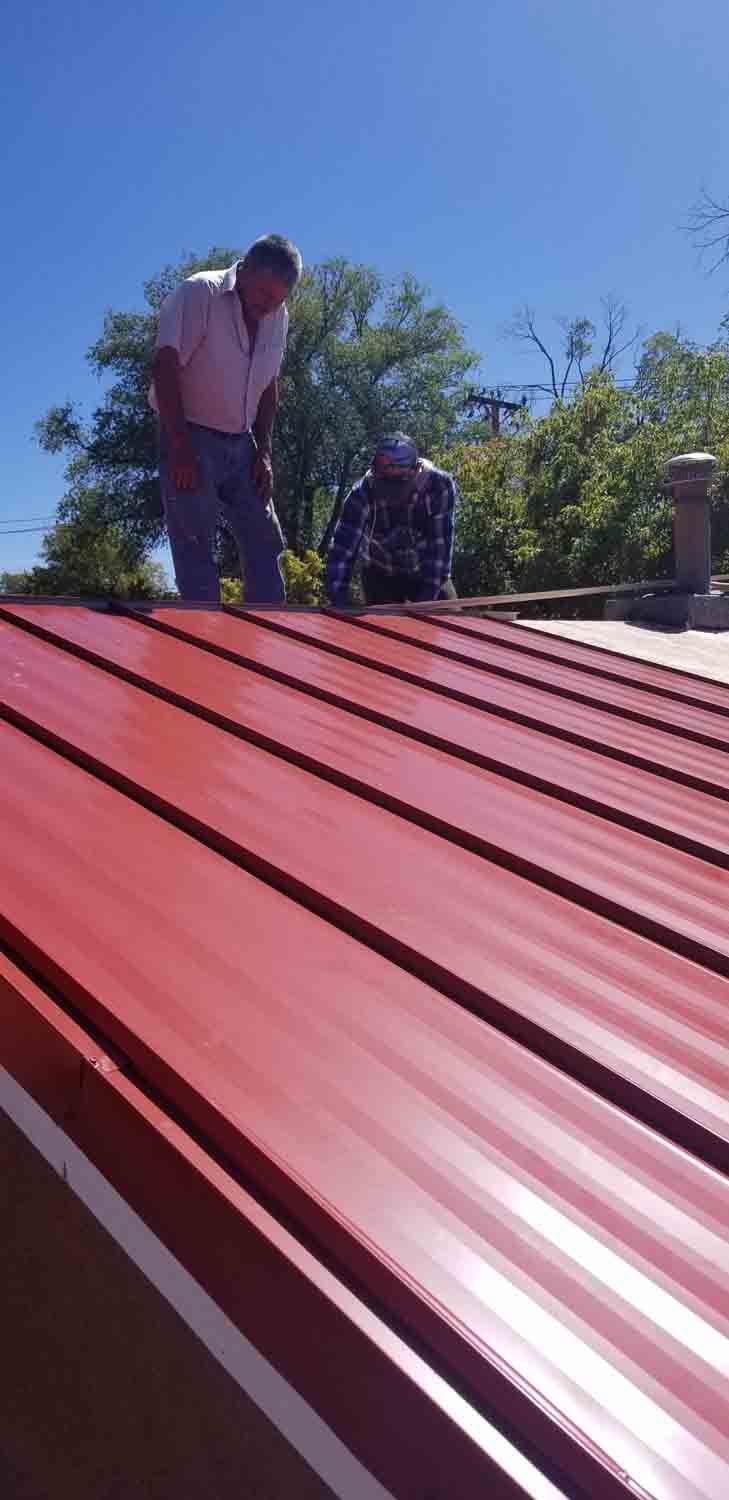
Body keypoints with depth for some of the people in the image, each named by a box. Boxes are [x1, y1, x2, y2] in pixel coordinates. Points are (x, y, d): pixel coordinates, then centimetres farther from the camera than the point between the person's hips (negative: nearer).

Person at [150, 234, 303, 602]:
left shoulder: (278, 317, 6)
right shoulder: (198, 293, -13)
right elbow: (165, 369, -17)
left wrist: (264, 452, 6)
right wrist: (180, 447, -22)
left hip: (240, 444, 7)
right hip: (191, 438, -6)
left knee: (265, 543, 4)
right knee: (195, 547, -8)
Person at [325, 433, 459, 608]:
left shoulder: (440, 486, -28)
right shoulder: (362, 493, -28)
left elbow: (440, 545, -28)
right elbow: (343, 549, -30)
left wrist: (426, 599, -33)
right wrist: (337, 604, -38)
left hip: (428, 571, 0)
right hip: (380, 573, 0)